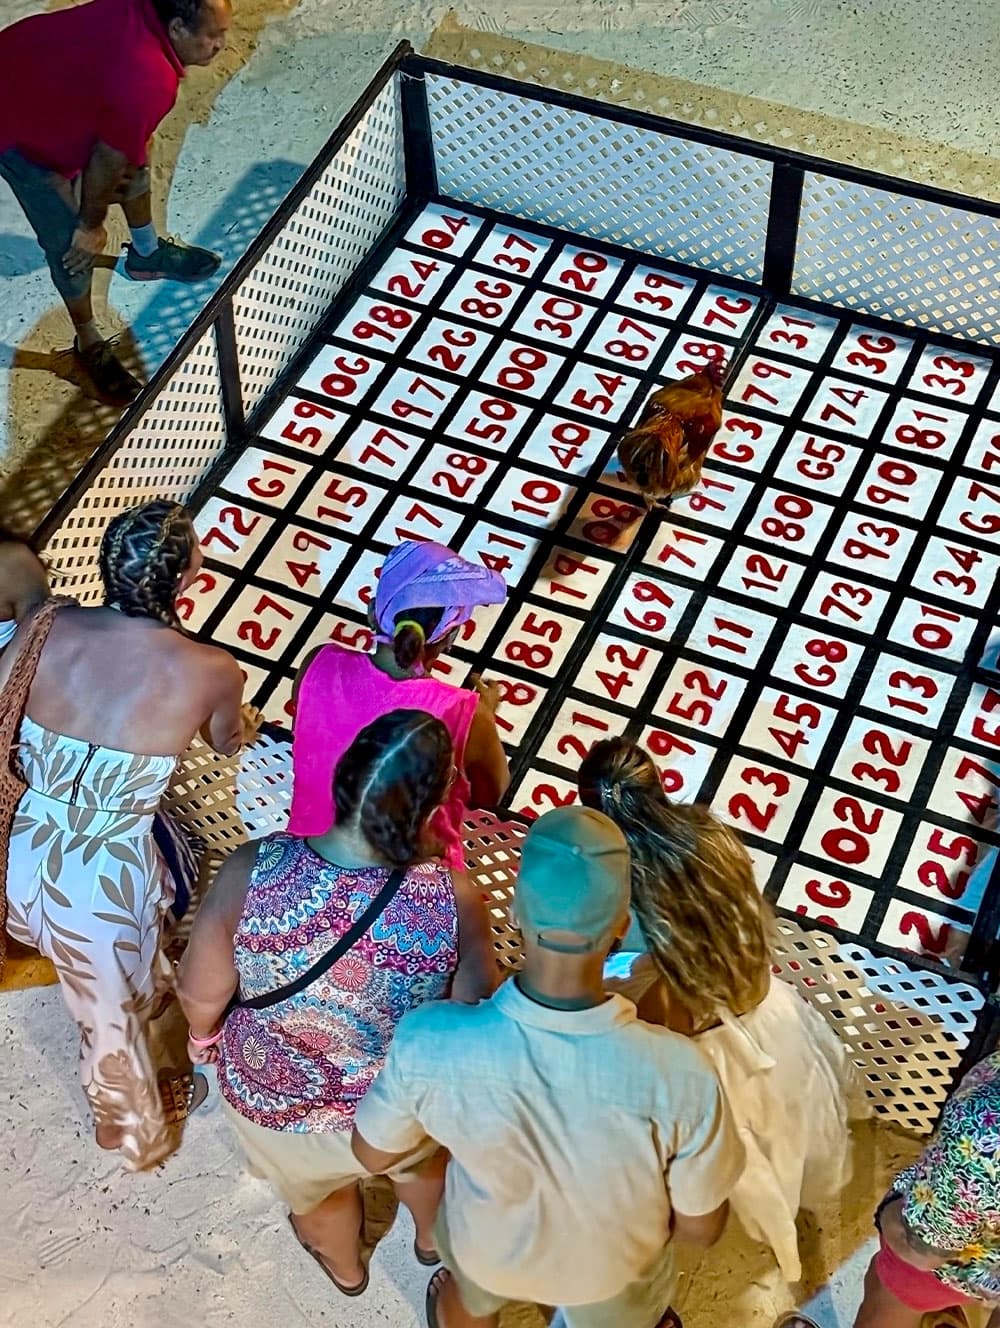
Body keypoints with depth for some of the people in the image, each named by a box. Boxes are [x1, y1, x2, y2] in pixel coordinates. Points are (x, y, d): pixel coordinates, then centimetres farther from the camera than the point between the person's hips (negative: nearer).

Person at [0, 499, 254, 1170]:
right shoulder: (211, 671, -16)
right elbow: (229, 742, 6)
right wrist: (244, 723, 31)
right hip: (104, 883, -3)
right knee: (115, 1017, 26)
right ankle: (138, 1136, 53)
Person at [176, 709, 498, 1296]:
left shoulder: (252, 871, -32)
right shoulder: (453, 896, -33)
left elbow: (201, 993, -15)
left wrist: (205, 1034, 8)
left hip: (279, 1099, 1)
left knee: (318, 1187, 36)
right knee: (421, 1154, 38)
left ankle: (345, 1266, 68)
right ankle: (433, 1236, 70)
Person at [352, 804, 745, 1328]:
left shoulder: (431, 1043, -39)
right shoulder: (678, 1074, -42)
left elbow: (372, 1153, -16)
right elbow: (701, 1227, -21)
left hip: (491, 1246, 1)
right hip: (613, 1263, 0)